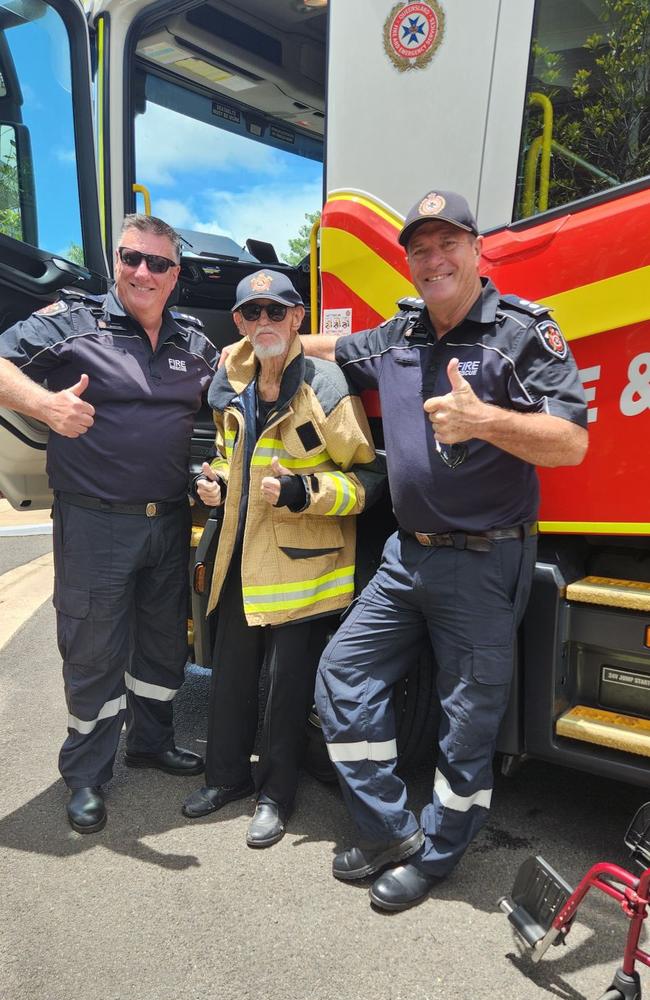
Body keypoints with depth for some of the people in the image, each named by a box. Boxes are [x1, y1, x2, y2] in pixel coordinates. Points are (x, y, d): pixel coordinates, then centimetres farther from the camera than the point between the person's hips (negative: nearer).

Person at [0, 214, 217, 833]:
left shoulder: (191, 339, 9)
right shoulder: (71, 320, -5)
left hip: (170, 522, 5)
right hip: (96, 525, -5)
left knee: (165, 642, 18)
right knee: (94, 653, 5)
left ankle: (151, 741, 39)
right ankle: (85, 776, 23)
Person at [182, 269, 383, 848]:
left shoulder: (327, 387, -14)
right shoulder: (230, 388, 7)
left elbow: (369, 475, -11)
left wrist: (306, 492, -25)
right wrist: (217, 484, 4)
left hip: (302, 561, -6)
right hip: (241, 558, 7)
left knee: (287, 685, 5)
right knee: (232, 674, 17)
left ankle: (275, 794, 25)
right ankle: (229, 774, 38)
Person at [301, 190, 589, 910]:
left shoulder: (523, 330, -9)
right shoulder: (397, 336, 10)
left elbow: (571, 443, -17)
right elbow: (334, 350, 30)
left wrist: (483, 419, -31)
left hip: (485, 562, -6)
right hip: (407, 554, 7)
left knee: (468, 715, 6)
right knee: (343, 675, 7)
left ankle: (434, 854, 28)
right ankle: (391, 831, 23)